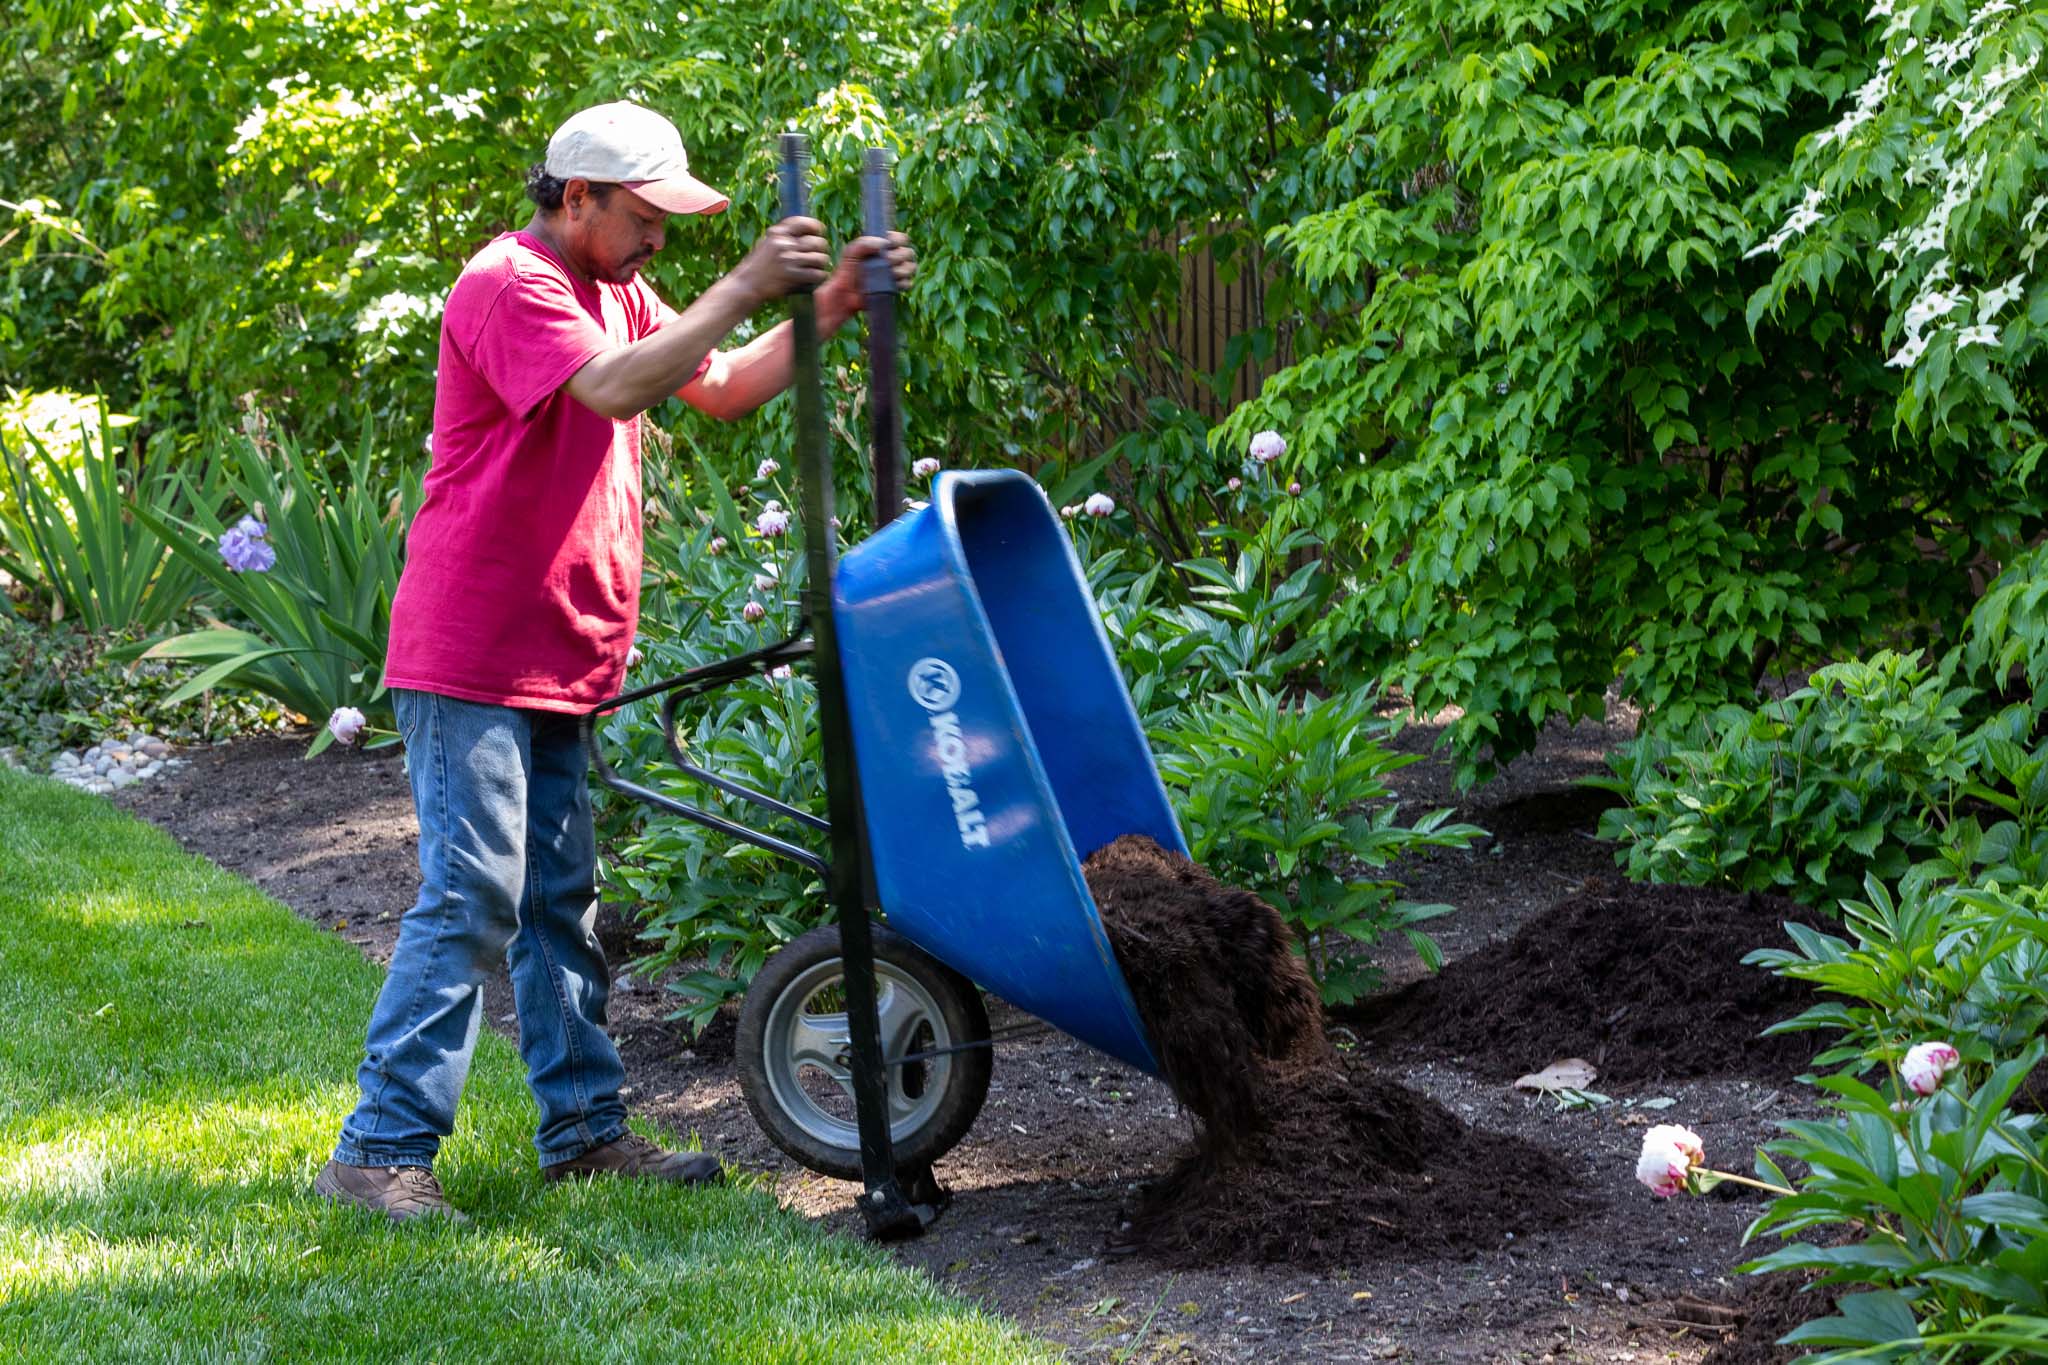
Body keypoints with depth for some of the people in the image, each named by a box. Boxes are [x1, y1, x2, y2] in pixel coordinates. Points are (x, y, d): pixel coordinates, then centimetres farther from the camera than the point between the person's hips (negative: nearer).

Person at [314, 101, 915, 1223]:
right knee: (472, 898, -12)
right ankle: (380, 1149, -8)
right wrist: (742, 290, -26)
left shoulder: (614, 294, 17)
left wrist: (827, 310, 4)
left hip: (555, 662, 10)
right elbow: (617, 389, -29)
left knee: (561, 898, 13)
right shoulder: (506, 287, -14)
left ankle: (583, 1129, 20)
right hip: (470, 657, -10)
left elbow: (724, 389, 17)